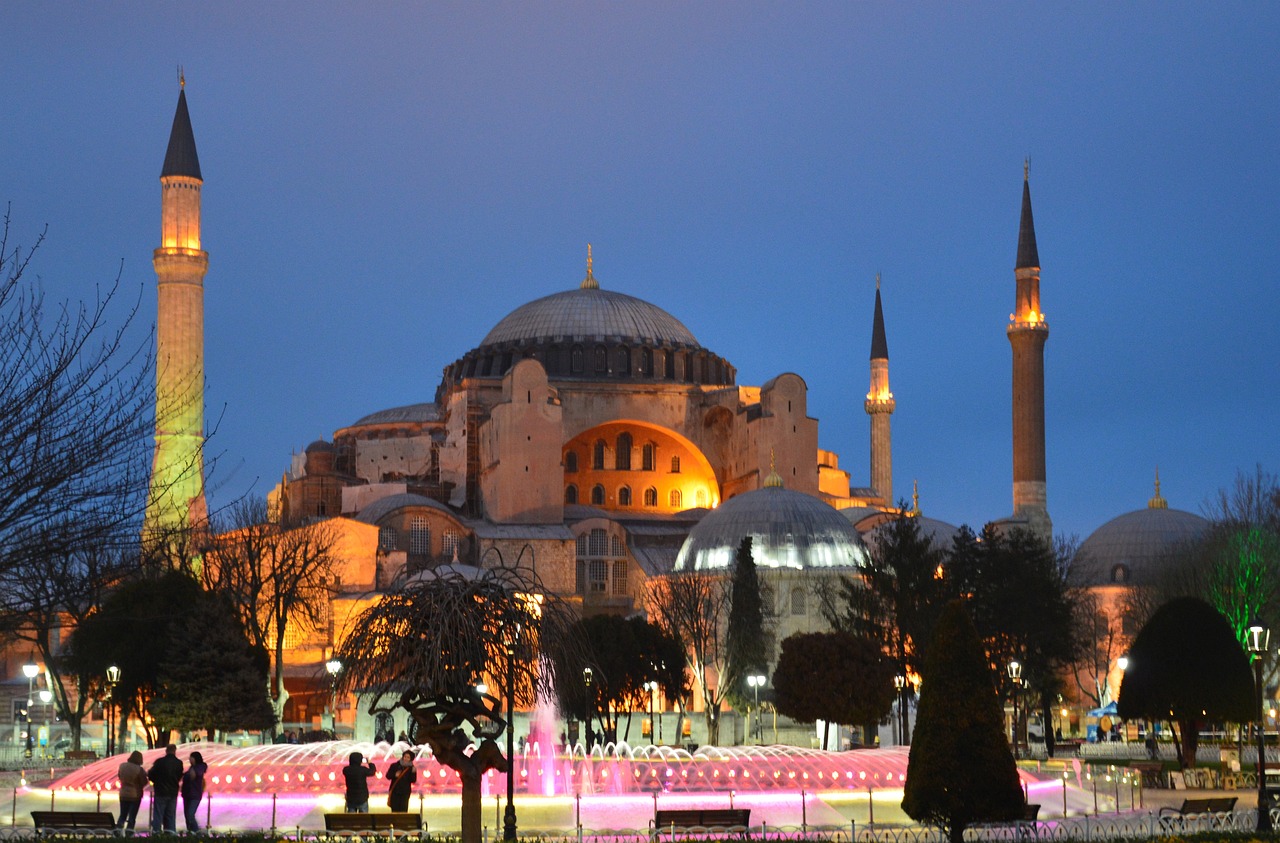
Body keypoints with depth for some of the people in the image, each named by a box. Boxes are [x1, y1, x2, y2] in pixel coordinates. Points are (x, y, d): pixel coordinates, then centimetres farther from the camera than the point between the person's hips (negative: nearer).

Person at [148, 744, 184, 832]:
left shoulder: (159, 761, -13)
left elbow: (151, 775, -8)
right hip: (173, 792, 3)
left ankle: (156, 832, -3)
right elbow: (179, 777, 8)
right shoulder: (179, 763, -3)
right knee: (171, 815, 10)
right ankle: (171, 833, 6)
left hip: (160, 792, -3)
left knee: (158, 815, 2)